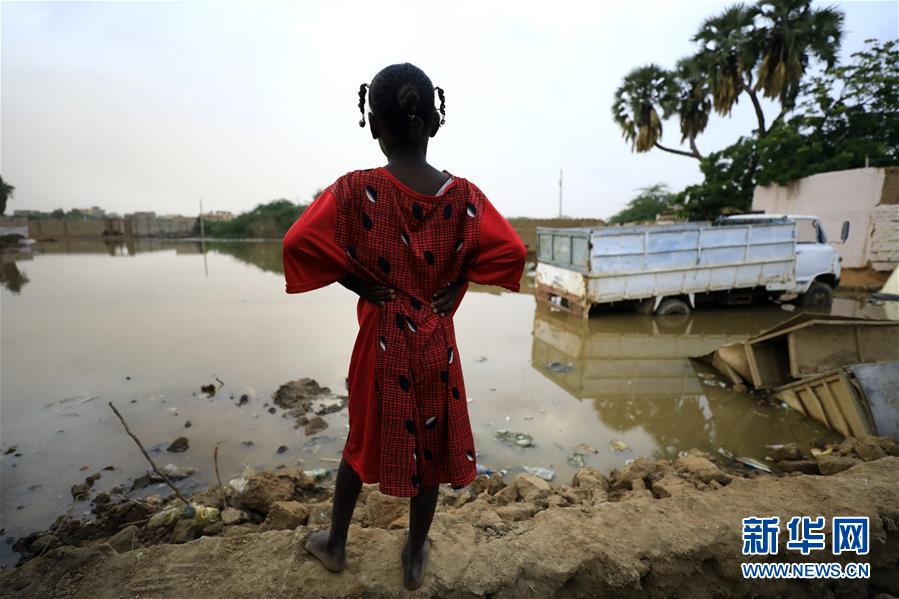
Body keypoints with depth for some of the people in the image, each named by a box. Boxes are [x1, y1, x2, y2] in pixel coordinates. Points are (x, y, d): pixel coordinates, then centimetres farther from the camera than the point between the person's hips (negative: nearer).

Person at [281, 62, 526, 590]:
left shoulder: (357, 189, -14)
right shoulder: (462, 194, -9)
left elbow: (298, 243, -21)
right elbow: (512, 251, -13)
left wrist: (358, 283, -9)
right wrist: (457, 285, -3)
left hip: (382, 340, 0)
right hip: (436, 341, 1)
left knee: (365, 441, 22)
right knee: (429, 445, 18)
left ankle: (336, 543, 45)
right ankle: (416, 556, 41)